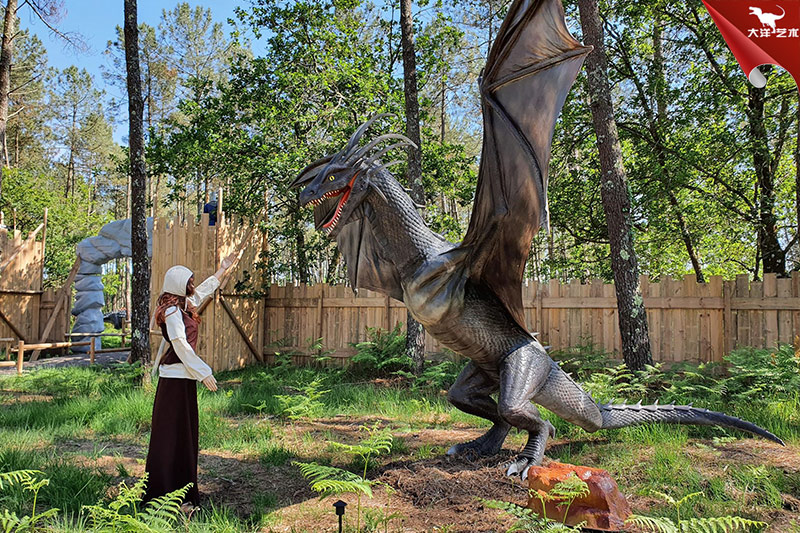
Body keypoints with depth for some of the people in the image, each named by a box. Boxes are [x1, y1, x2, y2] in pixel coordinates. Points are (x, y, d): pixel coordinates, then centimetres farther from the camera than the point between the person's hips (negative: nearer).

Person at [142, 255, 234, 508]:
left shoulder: (184, 306, 13)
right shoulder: (172, 311, -14)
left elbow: (201, 293, 31)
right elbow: (181, 345, -20)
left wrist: (221, 271, 41)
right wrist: (204, 373, -18)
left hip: (183, 377, 10)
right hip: (176, 379, -10)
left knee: (184, 433, 15)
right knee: (171, 434, -5)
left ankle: (183, 488, 25)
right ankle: (168, 495, 1)